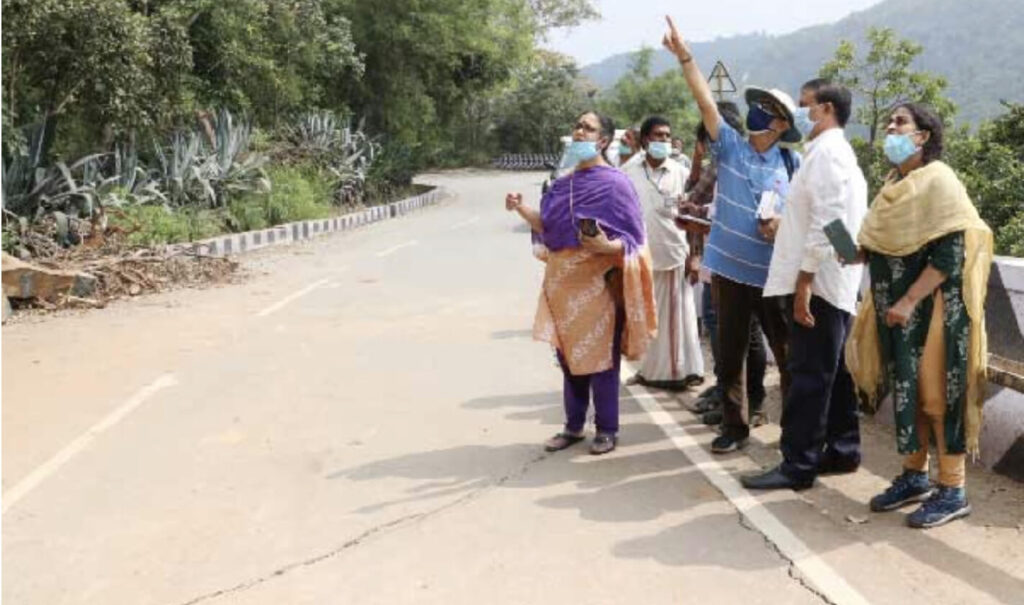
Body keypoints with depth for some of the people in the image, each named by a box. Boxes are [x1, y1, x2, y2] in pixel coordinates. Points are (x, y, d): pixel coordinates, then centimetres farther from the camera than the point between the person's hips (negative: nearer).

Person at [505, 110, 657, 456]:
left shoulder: (615, 183, -8)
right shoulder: (564, 184, 11)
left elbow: (631, 238, -10)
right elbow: (547, 226, 12)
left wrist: (606, 246, -29)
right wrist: (522, 210, -4)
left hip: (597, 281, -6)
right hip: (562, 280, 6)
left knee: (599, 356, 1)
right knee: (567, 355, 12)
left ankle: (607, 430, 15)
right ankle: (573, 426, 24)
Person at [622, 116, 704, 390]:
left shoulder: (680, 173, 2)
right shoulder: (628, 173, 5)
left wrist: (694, 256, -8)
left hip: (673, 254, -2)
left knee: (674, 316, 2)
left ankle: (679, 370, 10)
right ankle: (649, 369, 20)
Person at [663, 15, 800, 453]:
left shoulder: (792, 166, 2)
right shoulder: (730, 146, 1)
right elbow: (705, 101, -10)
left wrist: (784, 229, -15)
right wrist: (684, 56, -20)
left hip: (775, 275, -1)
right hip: (730, 269, 1)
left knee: (790, 354, 7)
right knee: (729, 355, 9)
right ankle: (735, 427, 23)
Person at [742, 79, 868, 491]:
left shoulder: (826, 151, -12)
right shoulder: (834, 152, 21)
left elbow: (826, 221, -21)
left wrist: (804, 279, -22)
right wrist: (783, 226, 20)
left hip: (818, 282, -11)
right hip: (834, 284, 11)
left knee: (808, 376, -8)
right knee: (833, 373, 14)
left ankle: (797, 465, -4)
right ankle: (842, 451, 23)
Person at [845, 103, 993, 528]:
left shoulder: (938, 180, -12)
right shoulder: (894, 183, 13)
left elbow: (951, 253, -19)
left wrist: (910, 301, -23)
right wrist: (861, 252, 1)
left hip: (930, 308, -8)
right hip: (895, 306, 8)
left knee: (938, 392, -2)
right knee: (907, 390, 12)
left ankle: (953, 491, 8)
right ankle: (914, 476, 24)